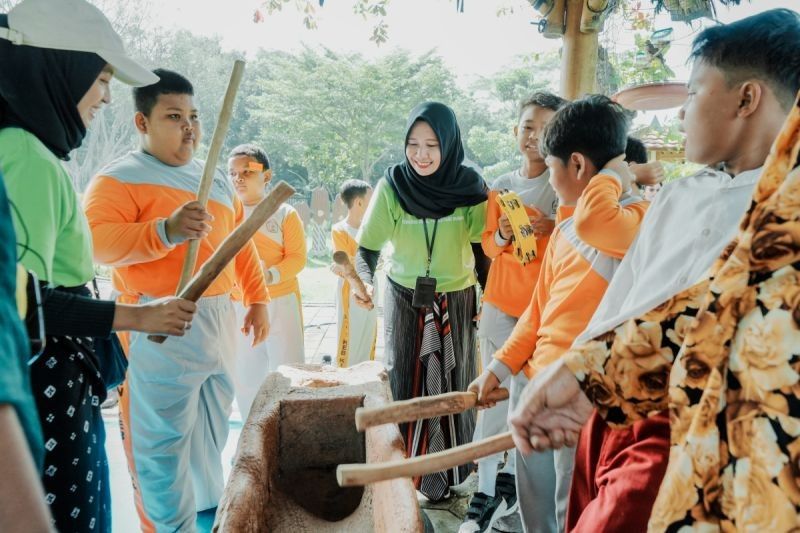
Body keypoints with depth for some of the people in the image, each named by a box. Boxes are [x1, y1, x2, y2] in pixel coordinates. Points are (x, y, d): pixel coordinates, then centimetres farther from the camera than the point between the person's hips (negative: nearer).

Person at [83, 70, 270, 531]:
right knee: (165, 441, 0)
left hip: (220, 321, 7)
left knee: (213, 430, 19)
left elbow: (242, 243, 19)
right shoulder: (120, 178, -8)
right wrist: (166, 231, -35)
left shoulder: (216, 180, 14)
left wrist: (258, 300, 16)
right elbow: (97, 243, -22)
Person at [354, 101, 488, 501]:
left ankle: (447, 471, 28)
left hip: (455, 302, 1)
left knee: (451, 386, 10)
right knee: (404, 384, 6)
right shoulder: (393, 184, -13)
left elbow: (482, 248, -2)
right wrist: (364, 281, -30)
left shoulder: (468, 186, -10)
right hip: (404, 302, -1)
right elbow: (368, 246, -11)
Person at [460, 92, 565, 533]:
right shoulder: (500, 187, 9)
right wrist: (502, 236, -10)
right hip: (501, 304, 3)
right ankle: (486, 493, 8)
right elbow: (487, 244, 11)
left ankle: (512, 477, 22)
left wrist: (552, 229, -18)